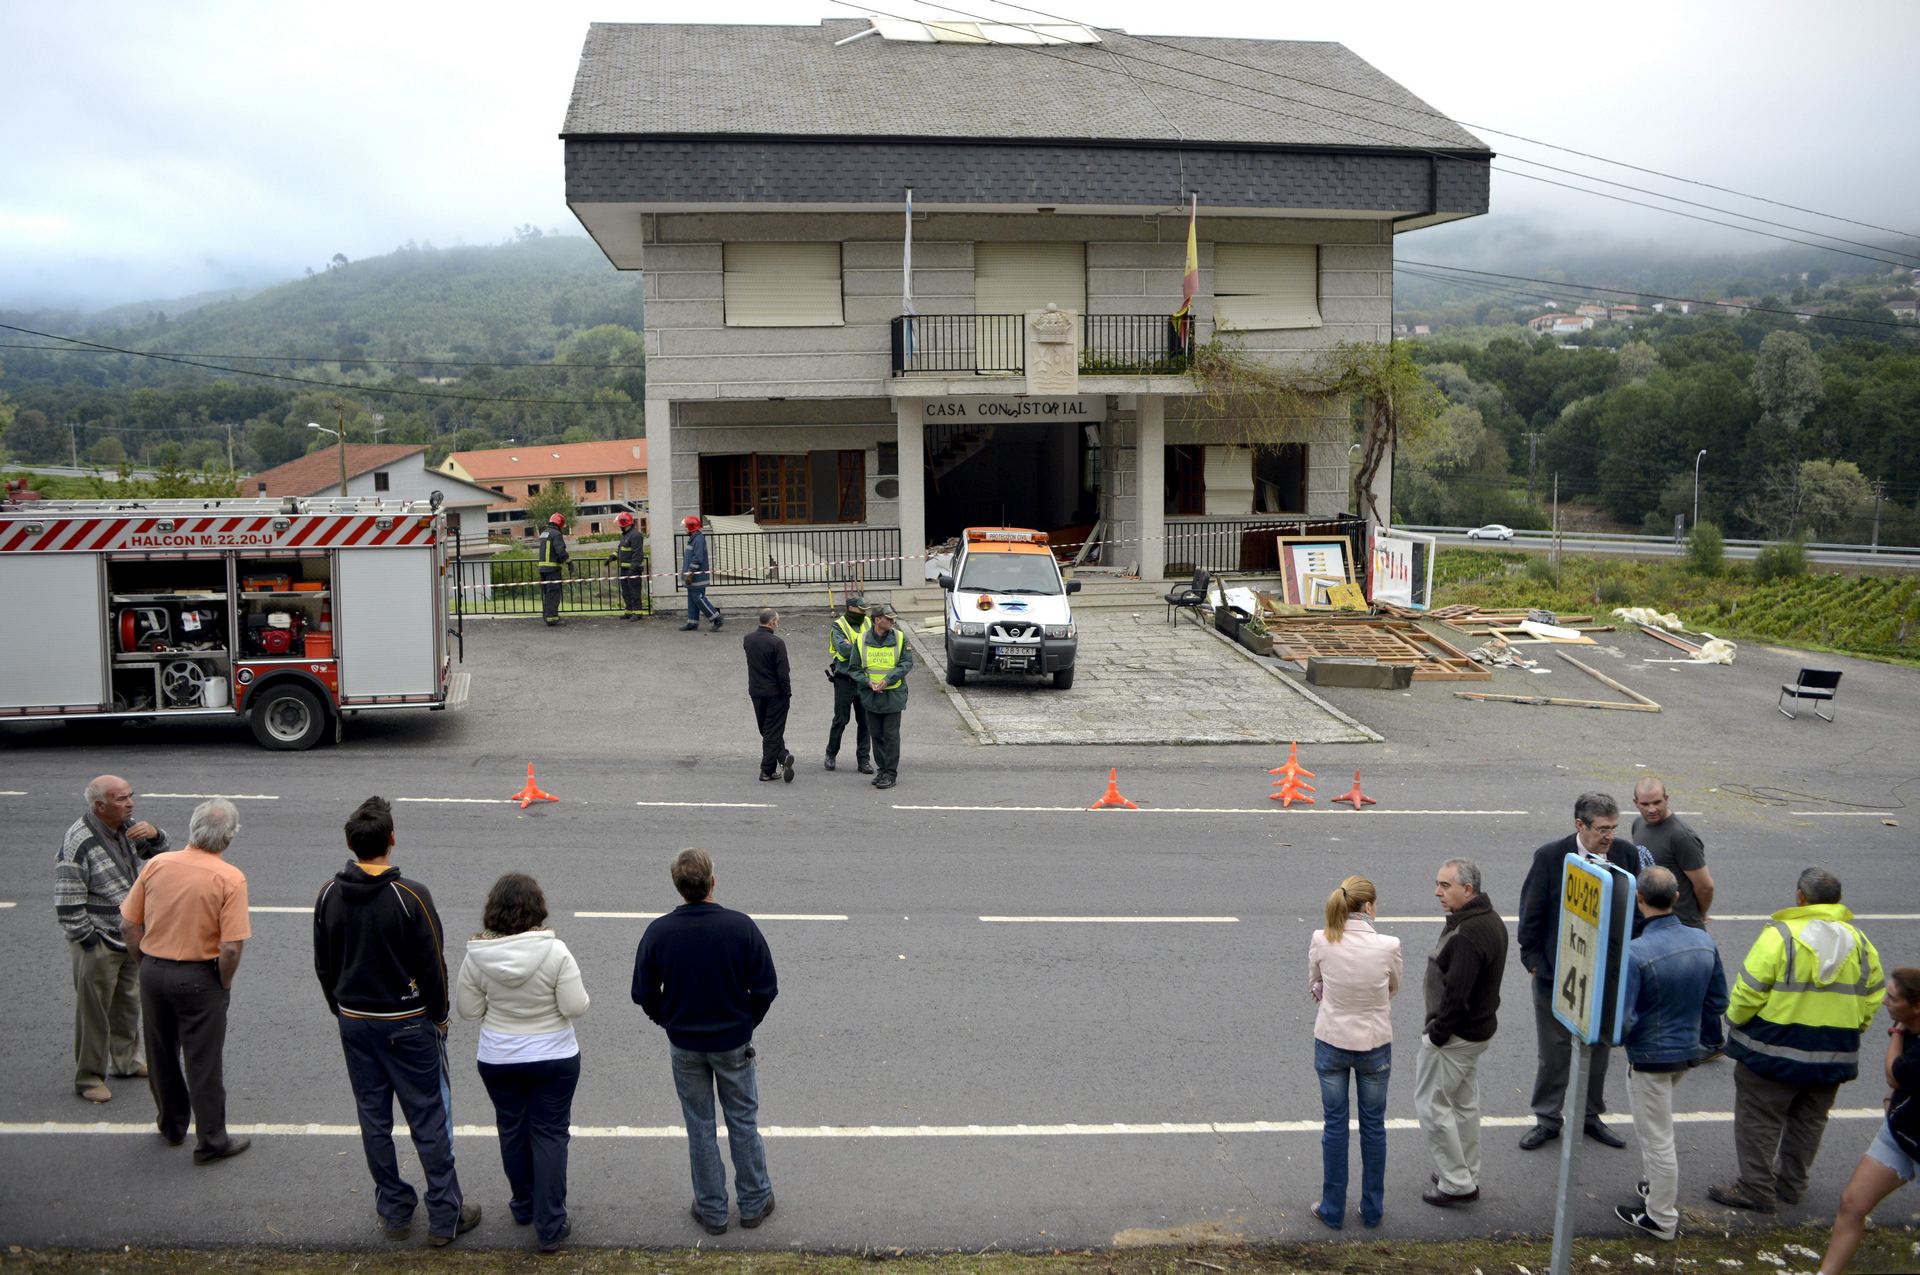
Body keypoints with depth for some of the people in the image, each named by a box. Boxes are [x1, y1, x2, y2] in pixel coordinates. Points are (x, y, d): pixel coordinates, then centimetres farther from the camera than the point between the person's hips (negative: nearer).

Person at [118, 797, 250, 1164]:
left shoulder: (157, 864, -5)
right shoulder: (230, 879, -18)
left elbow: (128, 925, 1)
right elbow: (231, 948, -21)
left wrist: (147, 964, 13)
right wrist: (224, 985, -4)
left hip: (153, 971, 5)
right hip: (199, 977, -4)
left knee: (162, 1054, 21)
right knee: (203, 1063, 7)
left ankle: (172, 1126, 38)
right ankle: (211, 1142, 17)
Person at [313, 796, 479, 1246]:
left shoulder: (329, 896, -4)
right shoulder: (410, 896, -20)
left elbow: (323, 966, 6)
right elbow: (432, 966, -14)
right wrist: (439, 1016, 1)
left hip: (354, 1022, 5)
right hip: (407, 1023, -5)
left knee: (373, 1118, 15)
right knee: (429, 1119, 5)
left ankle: (393, 1211, 25)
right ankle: (445, 1217, 12)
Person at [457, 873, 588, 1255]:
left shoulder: (477, 956, -14)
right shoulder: (555, 952, -21)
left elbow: (468, 1009, -4)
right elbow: (575, 1008, -17)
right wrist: (573, 991, 3)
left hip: (497, 1061, 3)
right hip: (554, 1059, -2)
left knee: (512, 1131, 20)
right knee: (549, 1136, 7)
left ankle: (524, 1206, 37)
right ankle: (550, 1227, 10)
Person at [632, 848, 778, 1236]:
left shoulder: (659, 932, -15)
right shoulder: (740, 926, -18)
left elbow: (643, 993, -5)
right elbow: (765, 987, -12)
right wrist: (747, 1022, 6)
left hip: (684, 1046, 1)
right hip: (734, 1042, -1)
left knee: (700, 1127, 15)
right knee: (743, 1122, 16)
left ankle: (711, 1210, 26)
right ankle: (754, 1203, 28)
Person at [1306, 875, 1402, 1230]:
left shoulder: (1321, 942, -15)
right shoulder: (1388, 946, -19)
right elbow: (1393, 989, 2)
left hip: (1331, 1041, 1)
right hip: (1375, 1042, -1)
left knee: (1334, 1124, 14)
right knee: (1373, 1125, 16)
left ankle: (1333, 1208, 23)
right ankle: (1372, 1210, 28)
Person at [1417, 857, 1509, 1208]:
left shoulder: (1465, 935, -28)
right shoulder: (1491, 920, 5)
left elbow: (1456, 995, -29)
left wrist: (1435, 1034, -16)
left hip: (1454, 1034, -10)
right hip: (1480, 1027, 10)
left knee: (1432, 1105, 2)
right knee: (1464, 1103, 20)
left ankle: (1457, 1183, 9)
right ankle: (1467, 1175, 31)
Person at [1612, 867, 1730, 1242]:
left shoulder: (1636, 953, -29)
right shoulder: (1703, 942, -8)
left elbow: (1622, 1018, -26)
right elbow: (1718, 1001, 4)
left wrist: (1617, 1038, -4)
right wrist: (1705, 1039, 20)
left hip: (1651, 1058, -7)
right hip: (1689, 1051, 7)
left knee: (1657, 1139, 9)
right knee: (1655, 1128, 30)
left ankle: (1661, 1219, 24)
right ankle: (1662, 1188, 44)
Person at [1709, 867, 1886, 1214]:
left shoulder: (1779, 935, -17)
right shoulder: (1859, 942, 1)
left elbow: (1748, 992, -17)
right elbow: (1873, 997, 8)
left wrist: (1734, 1020, 1)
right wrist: (1848, 1030, 20)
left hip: (1774, 1049, -6)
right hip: (1832, 1056, 6)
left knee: (1759, 1119, 5)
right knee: (1808, 1121, 20)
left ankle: (1756, 1189, 8)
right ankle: (1791, 1184, 30)